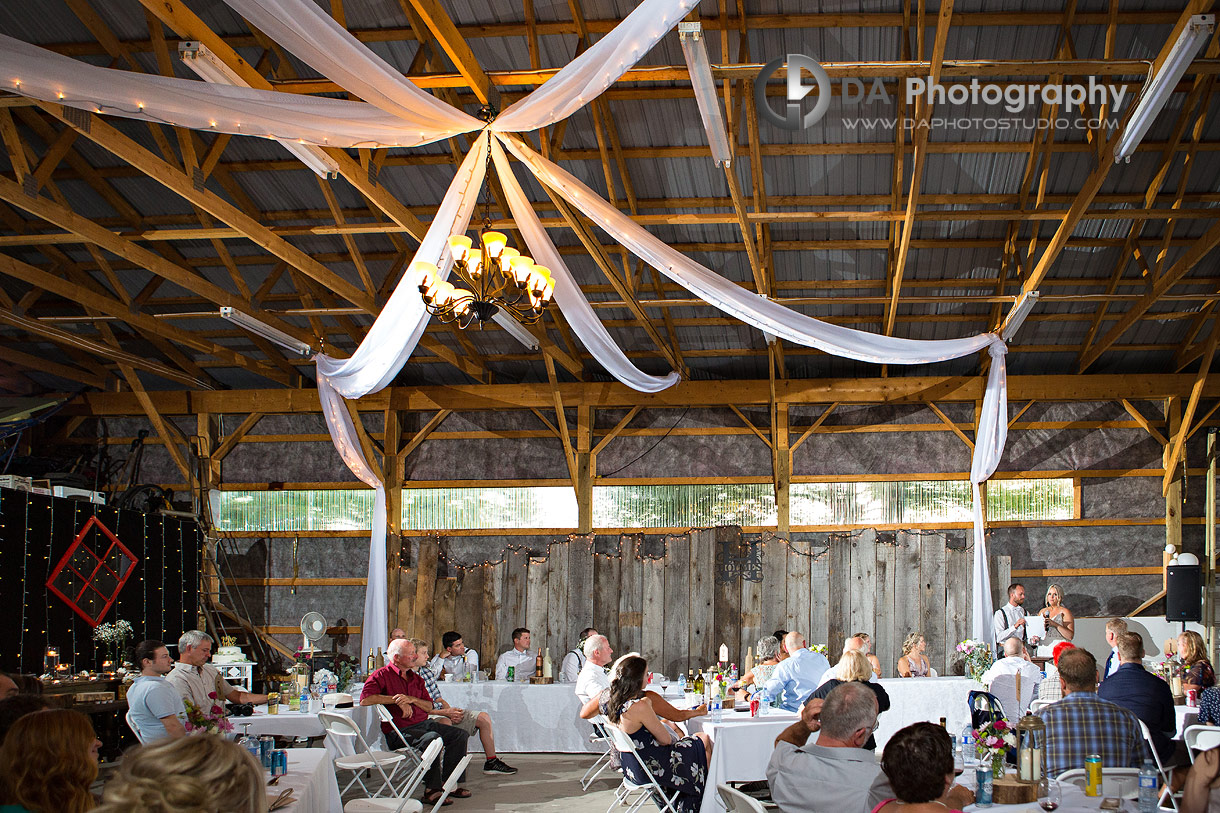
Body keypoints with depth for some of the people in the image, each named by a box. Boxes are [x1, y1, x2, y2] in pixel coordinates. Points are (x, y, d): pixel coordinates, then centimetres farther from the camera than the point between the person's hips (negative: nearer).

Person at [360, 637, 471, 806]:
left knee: (459, 735, -4)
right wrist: (397, 700, -17)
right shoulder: (381, 675, -2)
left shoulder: (416, 678, 20)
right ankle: (432, 790, -26)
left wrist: (411, 699, -9)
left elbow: (429, 706, 13)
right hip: (398, 732, -8)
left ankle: (446, 782, 1)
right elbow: (365, 699, -19)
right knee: (433, 738, -33)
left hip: (423, 723, 8)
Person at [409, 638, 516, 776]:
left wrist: (449, 709, -1)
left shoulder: (427, 671, 16)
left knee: (484, 718, 2)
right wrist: (445, 712, -18)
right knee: (445, 722, -43)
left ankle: (491, 762, 7)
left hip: (443, 711, 9)